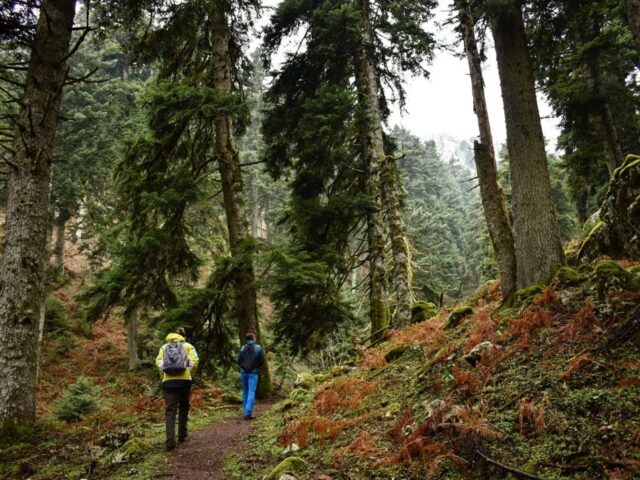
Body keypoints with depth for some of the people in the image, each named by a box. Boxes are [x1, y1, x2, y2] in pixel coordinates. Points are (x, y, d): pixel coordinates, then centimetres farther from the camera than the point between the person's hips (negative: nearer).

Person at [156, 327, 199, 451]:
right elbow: (194, 361, -2)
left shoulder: (165, 346, 17)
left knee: (170, 411, 0)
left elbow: (158, 362, 3)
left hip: (168, 381, 1)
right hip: (184, 380, 0)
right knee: (183, 408, 19)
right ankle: (182, 435, 23)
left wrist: (164, 375, 14)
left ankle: (170, 440, -13)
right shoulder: (188, 346, 12)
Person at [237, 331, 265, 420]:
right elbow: (262, 361, -3)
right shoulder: (258, 348, -6)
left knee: (245, 392, 15)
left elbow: (239, 361, 0)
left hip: (243, 372, 3)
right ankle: (248, 412, -13)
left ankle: (245, 411, 20)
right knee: (251, 392, -4)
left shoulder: (242, 348, -1)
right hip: (253, 373, -3)